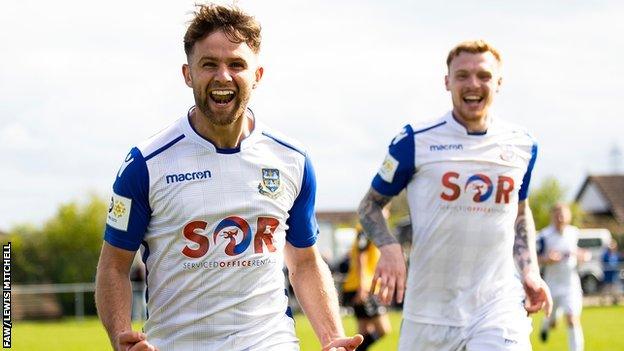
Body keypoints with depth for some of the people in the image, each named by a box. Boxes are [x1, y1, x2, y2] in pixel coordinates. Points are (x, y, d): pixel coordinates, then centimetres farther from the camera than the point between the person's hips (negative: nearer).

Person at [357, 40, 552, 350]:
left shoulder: (522, 146, 8)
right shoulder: (416, 141, -3)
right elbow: (371, 204, 6)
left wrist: (530, 272, 9)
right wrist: (389, 248, -13)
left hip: (498, 307, 1)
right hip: (429, 311, -1)